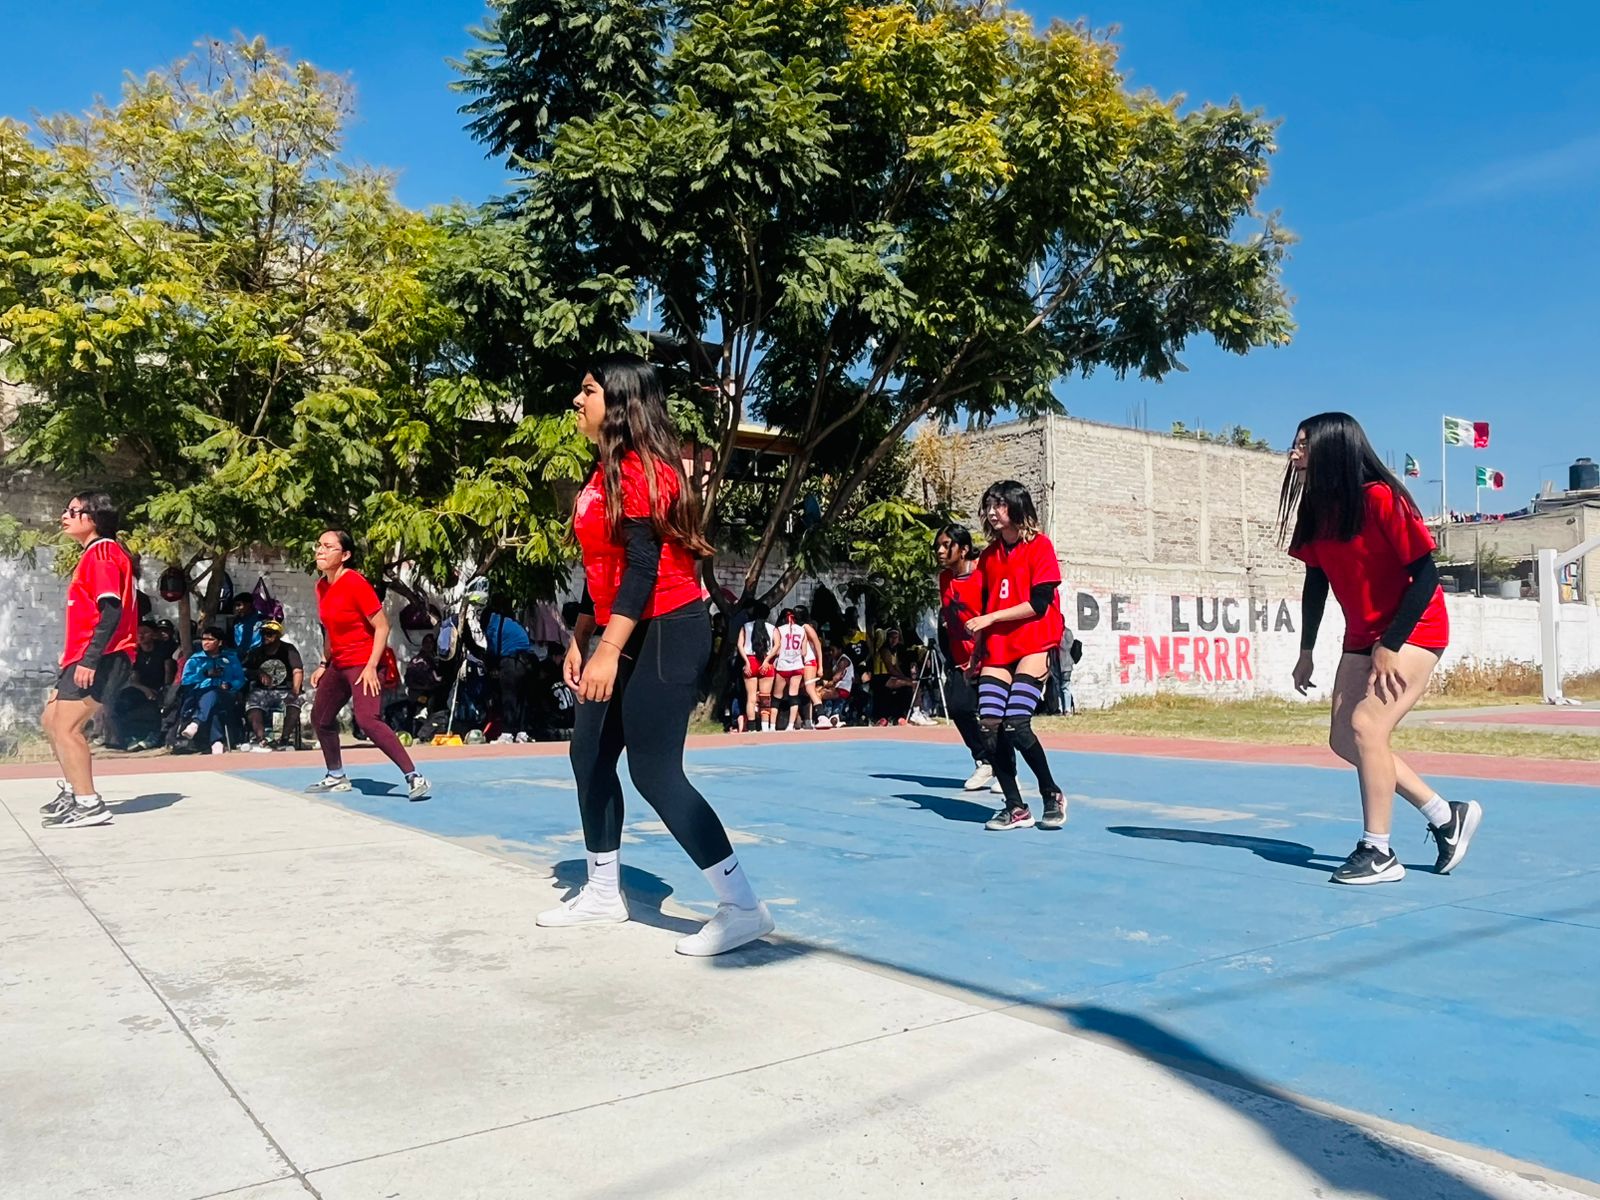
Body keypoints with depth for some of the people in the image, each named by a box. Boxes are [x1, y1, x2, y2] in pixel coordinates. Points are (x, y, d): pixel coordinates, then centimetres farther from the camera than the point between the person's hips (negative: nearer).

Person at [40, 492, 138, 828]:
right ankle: (71, 789, 33)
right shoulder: (92, 554, 19)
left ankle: (88, 804, -12)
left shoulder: (101, 552, -12)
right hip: (85, 658, 11)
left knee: (66, 726, -15)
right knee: (52, 720, 20)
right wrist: (74, 660, 24)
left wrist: (90, 659, -27)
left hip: (102, 658, -11)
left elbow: (112, 611, -22)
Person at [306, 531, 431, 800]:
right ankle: (336, 777, 37)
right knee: (320, 717, 19)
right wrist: (324, 664, 20)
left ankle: (414, 777, -22)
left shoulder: (355, 583, -17)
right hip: (338, 665, 10)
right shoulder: (322, 586, 8)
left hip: (362, 664, -10)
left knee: (368, 720, -25)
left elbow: (382, 626, -18)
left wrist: (371, 667, -23)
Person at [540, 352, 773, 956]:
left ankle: (743, 907, -4)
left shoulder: (643, 469, -15)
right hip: (620, 633, 10)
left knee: (654, 771, -11)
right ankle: (602, 893, 28)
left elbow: (643, 566, -23)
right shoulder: (605, 471, 15)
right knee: (589, 755, 13)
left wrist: (609, 652, -28)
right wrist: (581, 639, 20)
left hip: (665, 631, -10)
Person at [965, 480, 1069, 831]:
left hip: (1033, 647, -6)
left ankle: (1052, 795, 7)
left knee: (1015, 724, -16)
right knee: (989, 725, -7)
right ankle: (1015, 808, 4)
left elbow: (1039, 604, -12)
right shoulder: (989, 554, 14)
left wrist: (991, 618, -13)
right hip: (997, 650, 6)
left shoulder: (1039, 546, -4)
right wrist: (977, 651, 15)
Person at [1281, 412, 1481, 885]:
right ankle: (1447, 815, 20)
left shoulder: (1381, 499, -21)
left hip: (1413, 630, -8)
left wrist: (1390, 646, -23)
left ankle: (1378, 854, -6)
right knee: (1343, 738, 5)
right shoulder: (1316, 508, 0)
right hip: (1362, 637, 8)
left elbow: (1425, 575, -22)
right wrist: (1306, 651, 5)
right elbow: (1315, 584, 8)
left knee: (1366, 725, -18)